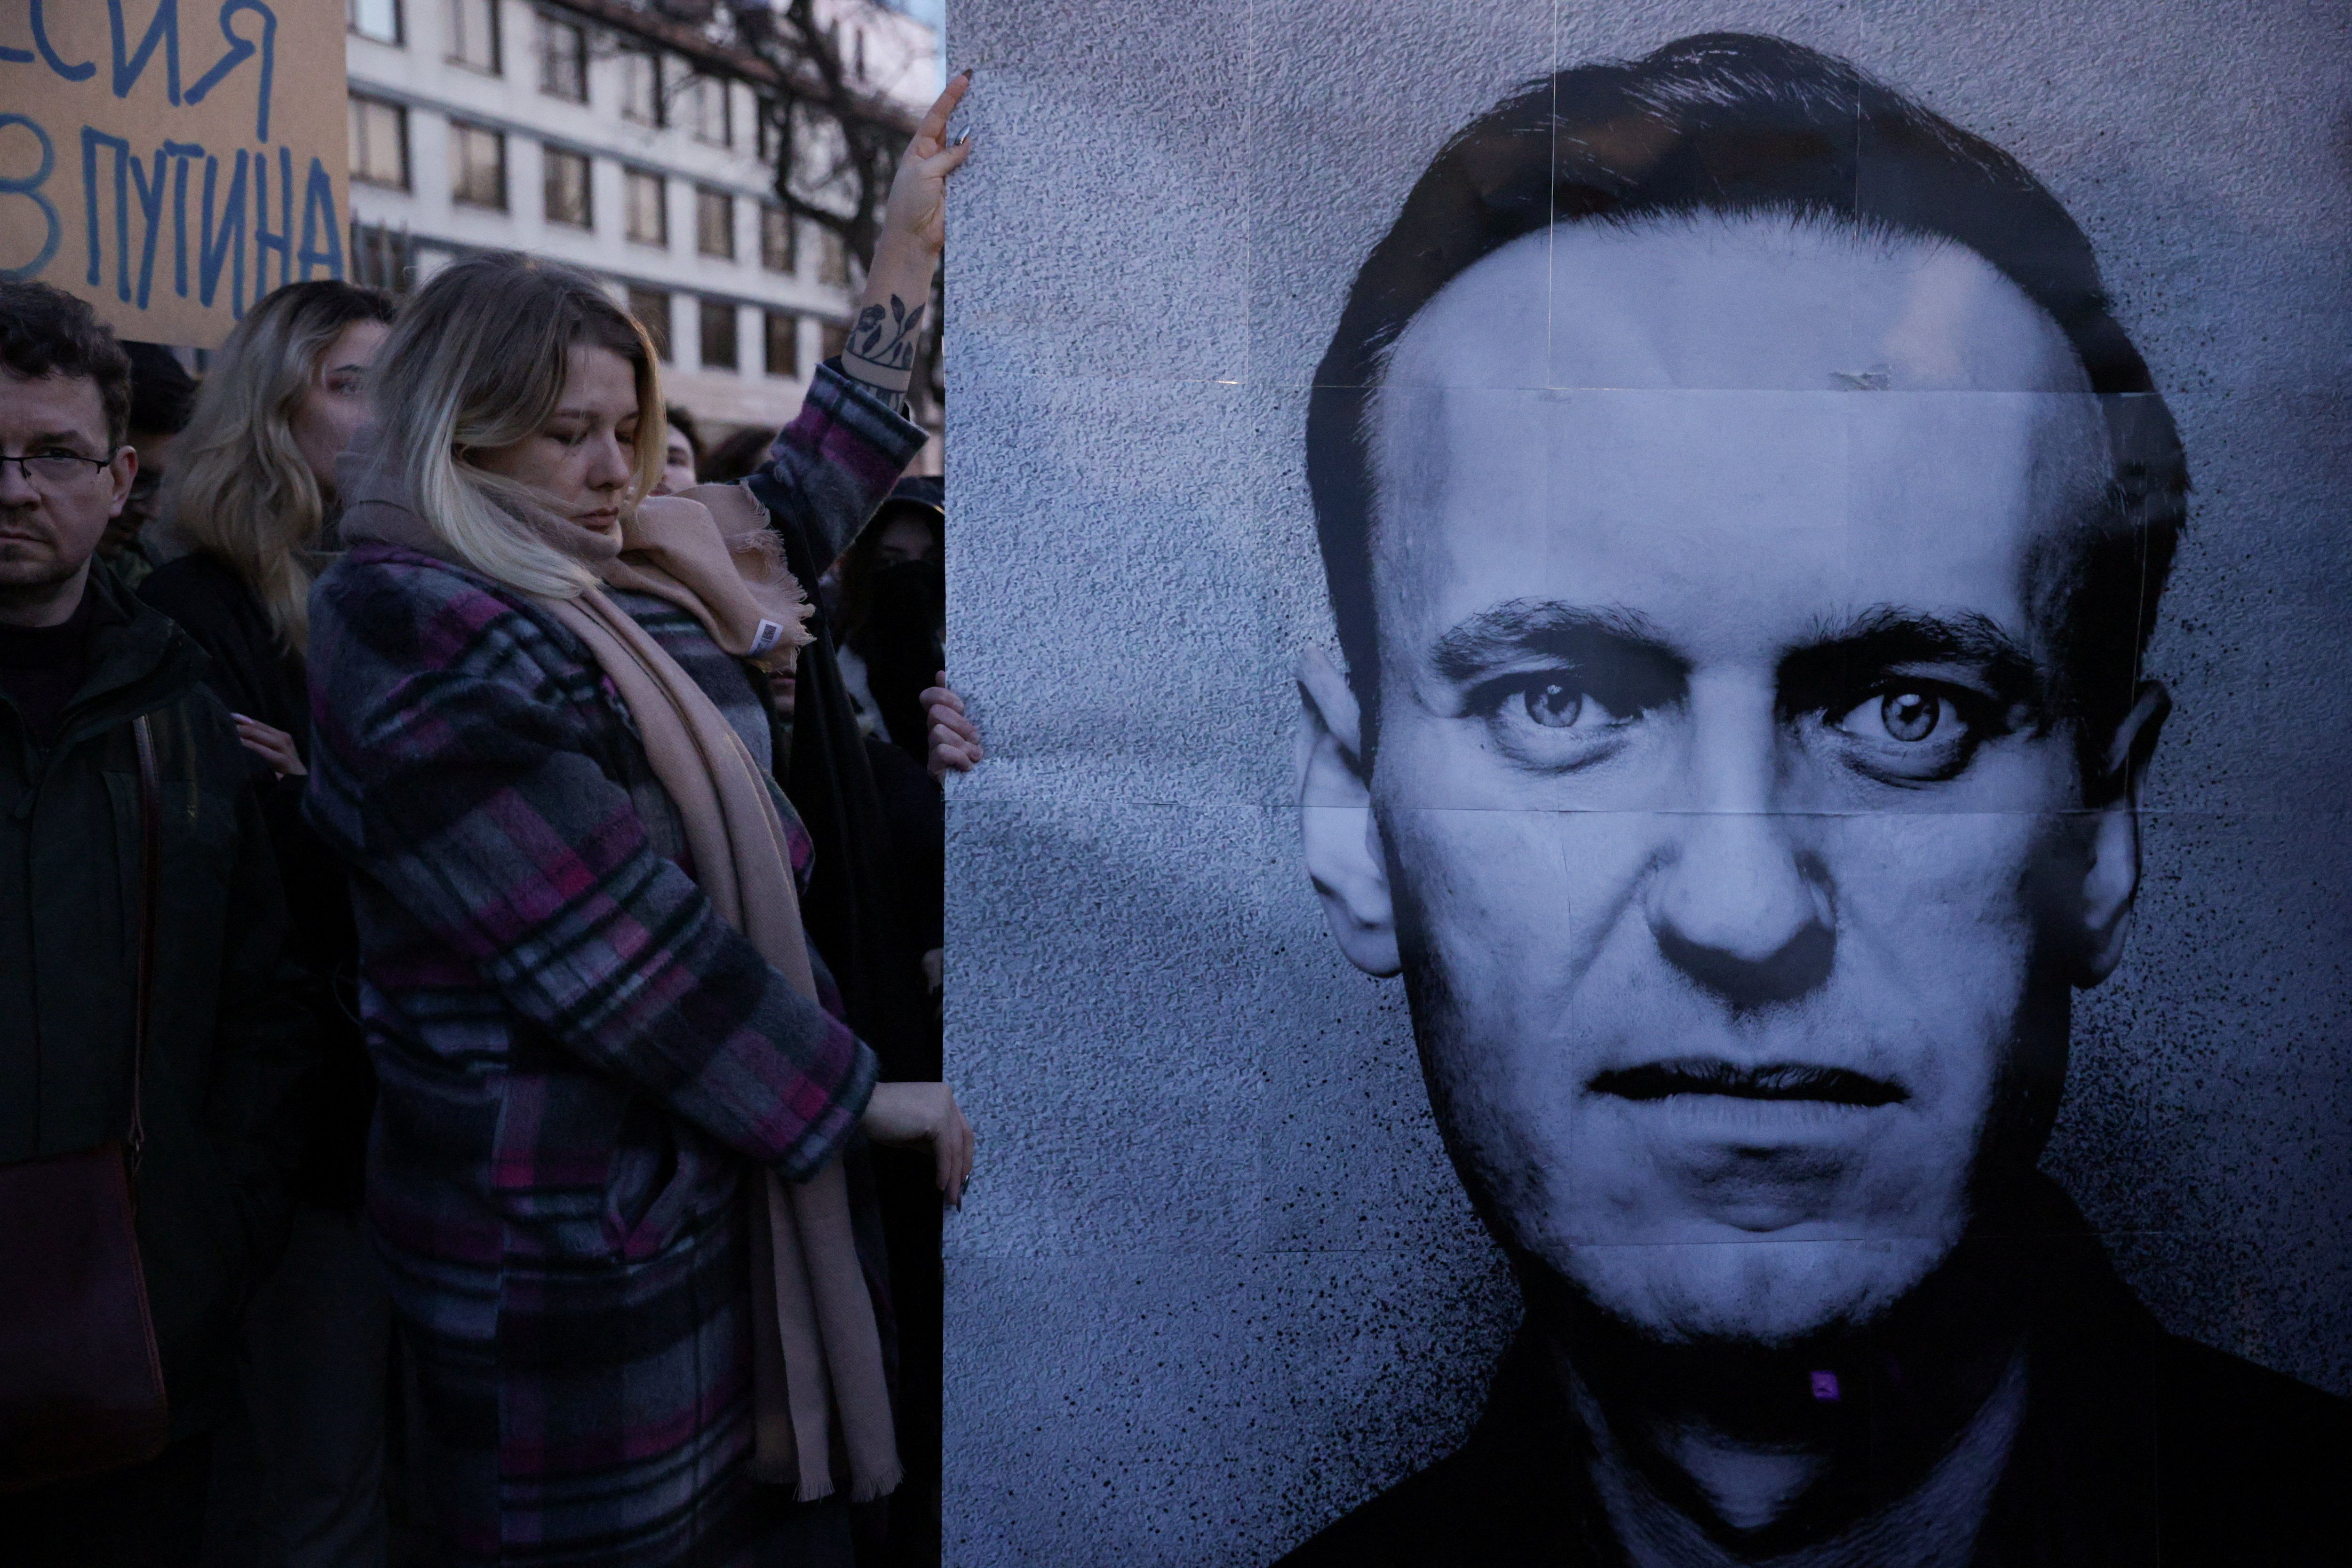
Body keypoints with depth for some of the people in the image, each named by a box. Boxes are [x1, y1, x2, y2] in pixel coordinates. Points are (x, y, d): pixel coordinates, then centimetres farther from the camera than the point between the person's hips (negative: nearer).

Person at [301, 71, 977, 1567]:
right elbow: (615, 950, -21)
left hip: (732, 1183, 8)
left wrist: (907, 258, 24)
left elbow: (786, 520, 26)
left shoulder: (628, 589, 11)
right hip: (575, 1255, -8)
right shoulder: (419, 640, -16)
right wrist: (856, 1093, -11)